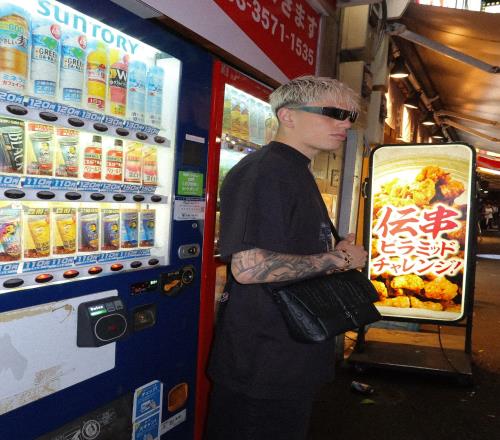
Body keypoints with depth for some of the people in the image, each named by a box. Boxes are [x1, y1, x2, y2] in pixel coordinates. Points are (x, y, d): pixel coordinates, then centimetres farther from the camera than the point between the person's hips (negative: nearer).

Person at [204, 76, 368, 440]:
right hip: (261, 365, -10)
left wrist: (340, 252, 3)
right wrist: (337, 259, -19)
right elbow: (249, 267, -31)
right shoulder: (262, 172, -20)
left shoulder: (298, 174, 12)